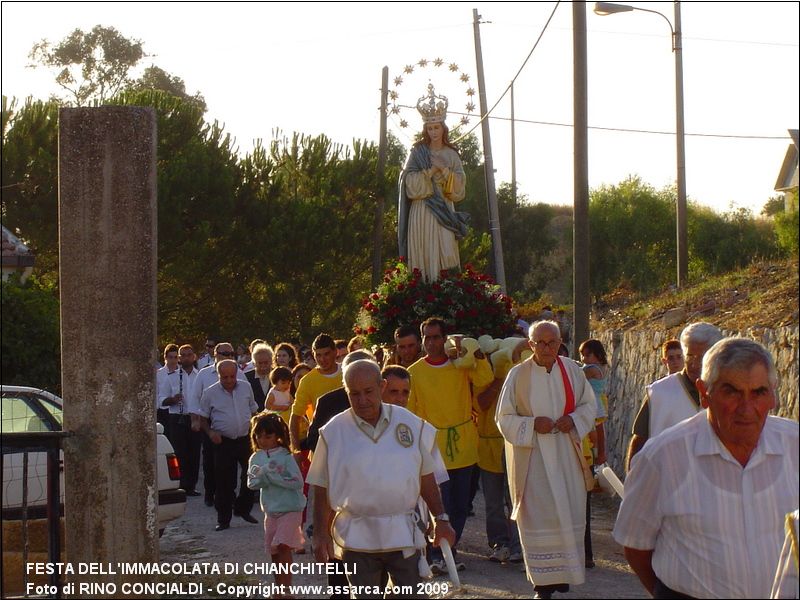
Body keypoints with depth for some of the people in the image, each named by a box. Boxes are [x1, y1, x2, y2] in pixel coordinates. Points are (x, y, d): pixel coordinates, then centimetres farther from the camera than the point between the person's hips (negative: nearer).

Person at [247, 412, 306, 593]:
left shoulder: (285, 456, -12)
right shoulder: (256, 458, 3)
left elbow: (297, 482, -19)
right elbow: (251, 483, -1)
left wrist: (272, 475, -23)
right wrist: (262, 476, -22)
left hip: (290, 508, -6)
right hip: (270, 510, 6)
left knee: (283, 547, -18)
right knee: (274, 552, 13)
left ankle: (286, 589, -14)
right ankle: (279, 588, 25)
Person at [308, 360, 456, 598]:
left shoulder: (410, 423, 2)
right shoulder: (333, 432, -3)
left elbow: (426, 477, 9)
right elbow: (322, 489, 2)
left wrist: (441, 519, 6)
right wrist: (321, 534, -2)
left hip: (404, 534, 1)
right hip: (357, 537, -1)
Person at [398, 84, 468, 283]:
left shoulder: (451, 154, 11)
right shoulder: (417, 152, 7)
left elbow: (459, 185, 4)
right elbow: (410, 181, -3)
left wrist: (444, 171, -10)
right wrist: (430, 171, -13)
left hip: (444, 210, 1)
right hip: (421, 211, -1)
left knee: (445, 254, -9)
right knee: (423, 255, -6)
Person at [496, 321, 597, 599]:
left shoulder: (572, 370, 2)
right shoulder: (518, 375, -5)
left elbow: (590, 405, 10)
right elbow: (504, 418, -2)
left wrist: (573, 420, -10)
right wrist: (532, 424, -18)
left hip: (567, 455, 3)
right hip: (533, 458, -3)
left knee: (569, 514, 5)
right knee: (539, 516, -1)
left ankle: (564, 574, 19)